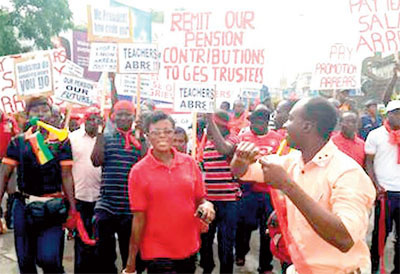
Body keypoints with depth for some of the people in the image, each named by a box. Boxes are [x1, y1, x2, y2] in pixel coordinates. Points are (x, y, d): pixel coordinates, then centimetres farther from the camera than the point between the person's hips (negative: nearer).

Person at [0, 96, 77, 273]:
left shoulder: (61, 141, 0)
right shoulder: (18, 142, 5)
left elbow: (66, 175, -2)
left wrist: (72, 208, -6)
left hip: (52, 208, -2)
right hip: (23, 207, 3)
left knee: (49, 259, -13)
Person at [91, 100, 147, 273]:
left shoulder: (140, 140, 6)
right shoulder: (106, 137, 5)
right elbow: (97, 161, -10)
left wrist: (142, 137, -11)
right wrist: (100, 131, -9)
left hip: (132, 207, 0)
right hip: (106, 205, 0)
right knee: (104, 254, 8)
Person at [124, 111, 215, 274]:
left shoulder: (189, 162, 0)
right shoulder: (138, 171, -8)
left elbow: (200, 199, 8)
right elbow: (139, 218, -6)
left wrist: (206, 205, -15)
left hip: (190, 248, 4)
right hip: (157, 252, -3)